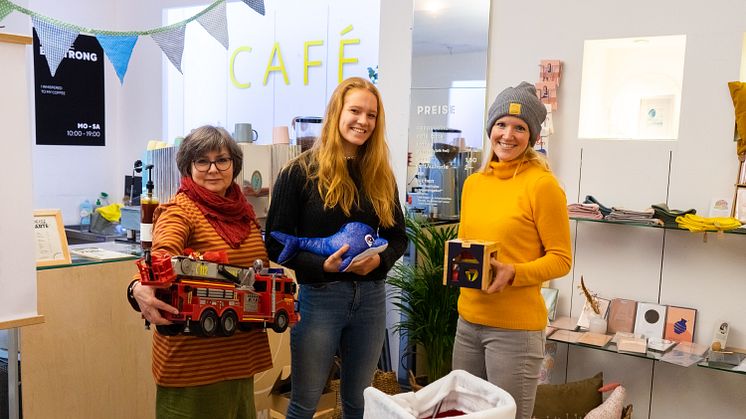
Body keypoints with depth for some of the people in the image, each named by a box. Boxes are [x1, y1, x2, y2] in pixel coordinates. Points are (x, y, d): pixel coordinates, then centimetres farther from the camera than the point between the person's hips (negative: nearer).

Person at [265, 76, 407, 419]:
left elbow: (398, 236, 11)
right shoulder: (301, 171, -7)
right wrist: (324, 265, -22)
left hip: (370, 298, 4)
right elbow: (276, 242, -8)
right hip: (318, 297, -4)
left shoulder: (382, 176, 7)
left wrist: (379, 260, -11)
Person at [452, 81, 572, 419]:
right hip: (468, 320, 6)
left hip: (515, 327, -6)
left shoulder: (542, 184, -11)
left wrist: (513, 274, -22)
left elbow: (561, 259, -8)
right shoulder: (473, 183, 8)